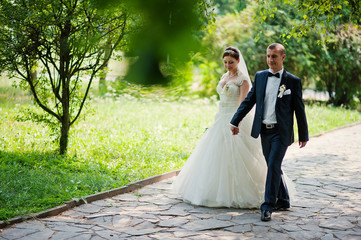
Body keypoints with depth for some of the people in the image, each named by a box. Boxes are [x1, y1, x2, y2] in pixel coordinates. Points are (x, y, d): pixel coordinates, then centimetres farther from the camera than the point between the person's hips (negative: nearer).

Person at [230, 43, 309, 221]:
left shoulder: (293, 81, -3)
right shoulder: (260, 76, 7)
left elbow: (299, 110, 0)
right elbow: (248, 101, 11)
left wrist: (303, 136, 2)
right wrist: (235, 121, 5)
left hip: (281, 132, -4)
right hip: (264, 131, 5)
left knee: (273, 166, -11)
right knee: (273, 167, 13)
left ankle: (268, 206, -5)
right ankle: (283, 200, 29)